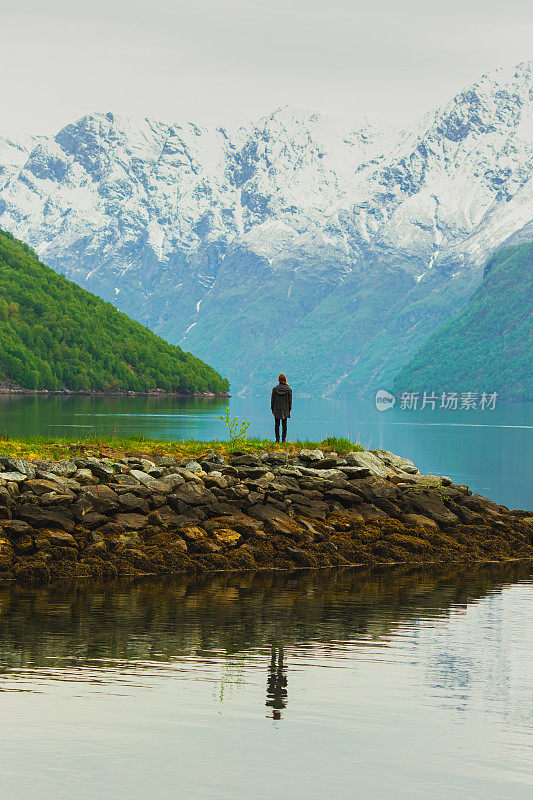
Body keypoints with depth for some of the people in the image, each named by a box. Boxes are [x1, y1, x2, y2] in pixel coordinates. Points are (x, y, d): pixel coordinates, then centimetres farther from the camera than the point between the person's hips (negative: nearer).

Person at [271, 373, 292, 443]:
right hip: (285, 410, 0)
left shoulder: (275, 389, -6)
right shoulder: (289, 389, -7)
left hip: (276, 410, 0)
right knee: (284, 425, 7)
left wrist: (272, 408, 9)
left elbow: (272, 400, -1)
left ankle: (277, 439, 5)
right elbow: (290, 400, -2)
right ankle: (283, 439, 6)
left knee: (277, 425, 7)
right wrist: (289, 409, 6)